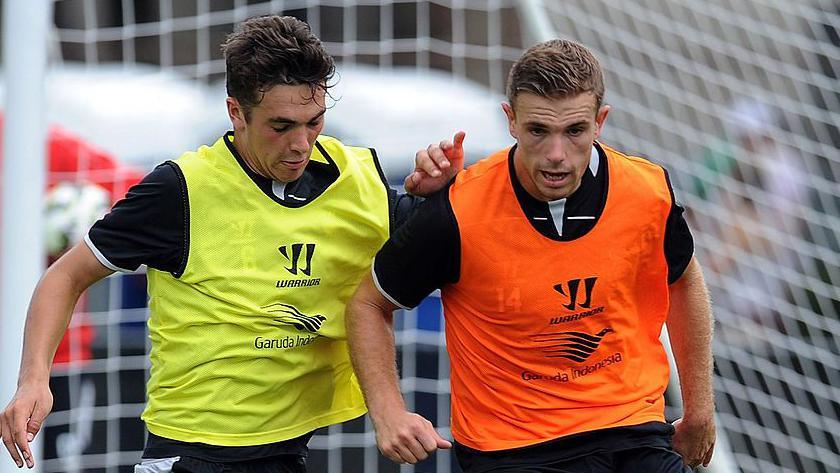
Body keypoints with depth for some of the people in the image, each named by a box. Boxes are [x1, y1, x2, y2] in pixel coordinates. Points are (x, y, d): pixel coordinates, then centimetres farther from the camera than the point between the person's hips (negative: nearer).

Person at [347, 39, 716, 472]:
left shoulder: (651, 193, -6)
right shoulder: (457, 213, -15)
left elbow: (684, 281, 17)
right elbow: (369, 305, 1)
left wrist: (699, 409, 20)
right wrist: (388, 412, -12)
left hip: (635, 431, 4)